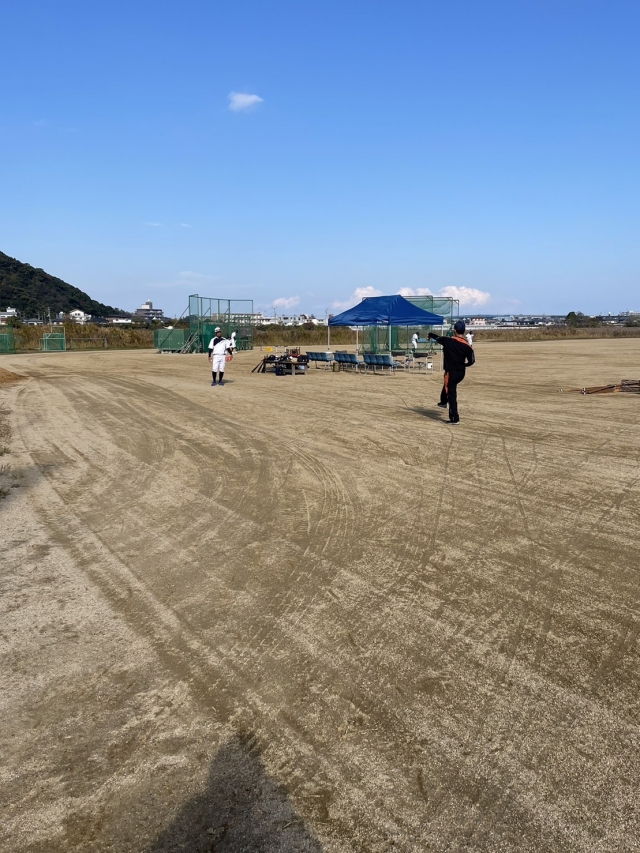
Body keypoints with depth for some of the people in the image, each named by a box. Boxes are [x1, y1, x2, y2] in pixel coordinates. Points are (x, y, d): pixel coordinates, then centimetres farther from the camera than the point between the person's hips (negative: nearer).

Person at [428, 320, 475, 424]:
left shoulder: (448, 341, -13)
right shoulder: (467, 346, -5)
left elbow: (437, 338, 5)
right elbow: (471, 361, -3)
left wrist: (430, 334, 26)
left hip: (451, 372, -5)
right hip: (461, 373, 5)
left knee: (452, 394, -1)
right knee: (448, 385, 32)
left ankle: (455, 418, -3)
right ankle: (443, 402, 52)